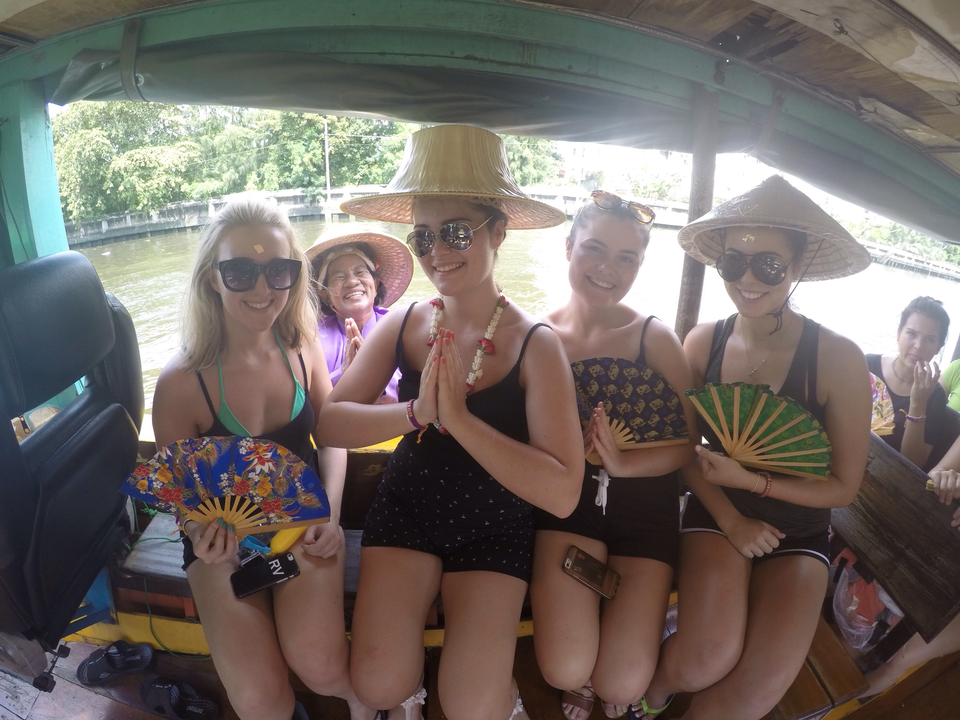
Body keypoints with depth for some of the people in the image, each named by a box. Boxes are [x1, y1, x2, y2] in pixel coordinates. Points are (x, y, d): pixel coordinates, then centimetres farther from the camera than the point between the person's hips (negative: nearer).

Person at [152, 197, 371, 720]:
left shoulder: (302, 349, -8)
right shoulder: (181, 382, -17)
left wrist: (330, 513, -9)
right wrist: (203, 533, -24)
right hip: (225, 538, -1)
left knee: (322, 667, -19)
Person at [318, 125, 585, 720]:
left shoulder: (535, 345, -17)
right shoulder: (402, 326, -6)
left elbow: (562, 493, -25)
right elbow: (331, 423, -11)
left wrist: (460, 417, -30)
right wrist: (416, 412, -27)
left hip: (493, 524, -2)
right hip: (406, 508, 2)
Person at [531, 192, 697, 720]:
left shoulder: (654, 336, -5)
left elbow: (691, 439, -8)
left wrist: (624, 463, -22)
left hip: (645, 503, 1)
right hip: (567, 499, 0)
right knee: (566, 670, -14)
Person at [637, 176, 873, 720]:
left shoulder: (839, 359, -15)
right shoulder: (704, 342, -9)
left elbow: (844, 486, -6)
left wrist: (751, 481, -18)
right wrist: (730, 519, -11)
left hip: (797, 532, 0)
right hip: (716, 515, 0)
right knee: (707, 663, -22)